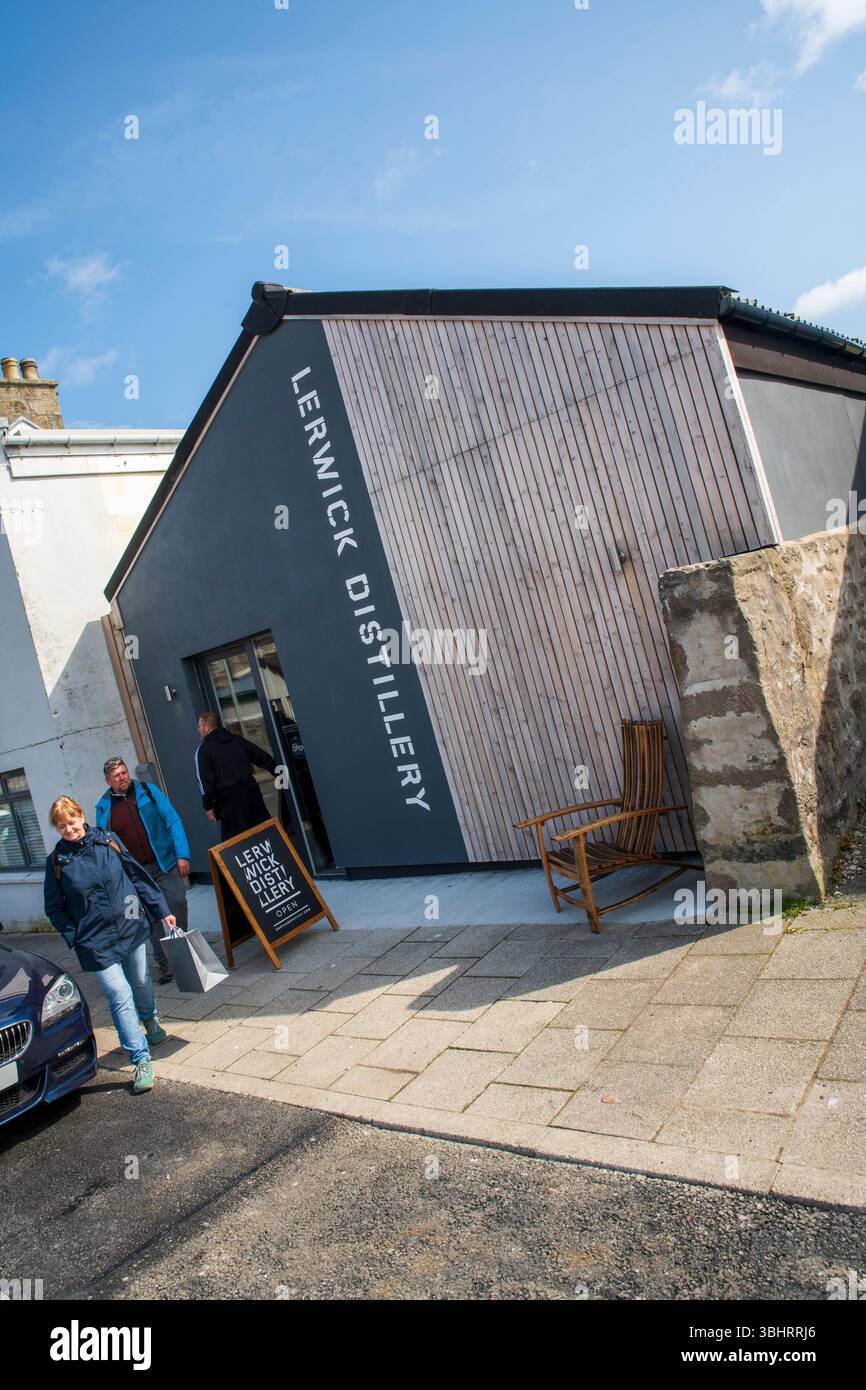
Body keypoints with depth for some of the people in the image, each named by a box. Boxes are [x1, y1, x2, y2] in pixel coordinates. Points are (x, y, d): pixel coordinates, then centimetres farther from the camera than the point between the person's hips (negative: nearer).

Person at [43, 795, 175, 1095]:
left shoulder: (106, 841, -2)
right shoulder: (57, 861, -5)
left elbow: (138, 876, 5)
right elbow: (54, 909, 4)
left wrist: (161, 910, 5)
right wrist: (75, 938, -7)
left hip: (131, 928, 3)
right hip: (97, 942, -2)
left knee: (141, 983, 19)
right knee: (120, 997, -9)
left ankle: (150, 1021, 50)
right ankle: (142, 1061, -3)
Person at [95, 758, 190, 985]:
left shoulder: (148, 791, 2)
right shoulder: (104, 808, 6)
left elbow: (173, 821, 0)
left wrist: (182, 855, -8)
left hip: (165, 865, -1)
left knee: (177, 904, -8)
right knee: (152, 918, 0)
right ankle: (165, 964, 11)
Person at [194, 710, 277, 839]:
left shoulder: (203, 750, -2)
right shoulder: (237, 740, 14)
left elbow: (205, 780, -9)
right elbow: (263, 757, 14)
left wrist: (208, 806, -4)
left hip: (229, 800, -5)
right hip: (251, 791, 5)